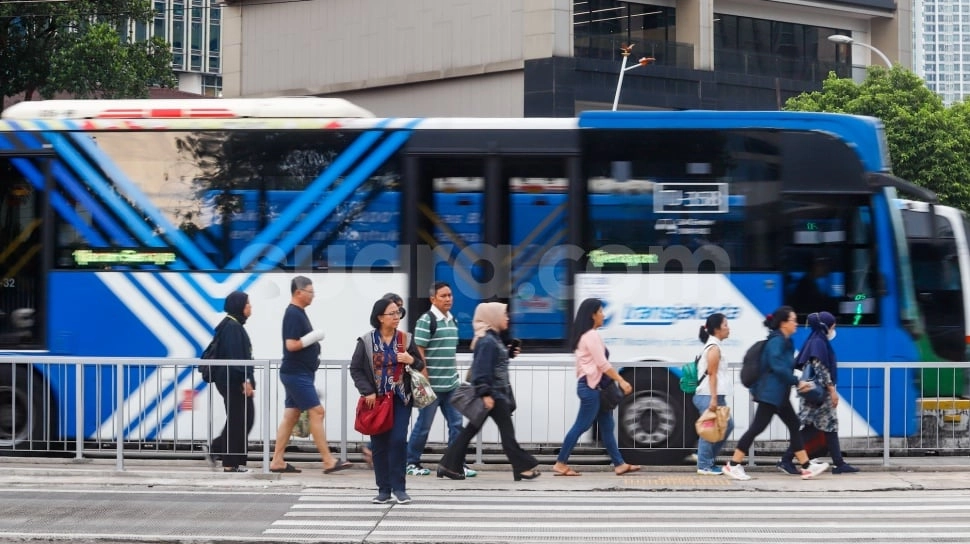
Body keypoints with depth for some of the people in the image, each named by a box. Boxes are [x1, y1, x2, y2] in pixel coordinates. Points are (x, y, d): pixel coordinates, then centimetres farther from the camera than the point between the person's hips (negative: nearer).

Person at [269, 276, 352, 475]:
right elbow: (291, 345, -23)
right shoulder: (293, 314, -15)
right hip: (297, 374, -10)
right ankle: (328, 461, -9)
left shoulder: (299, 313, 16)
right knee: (316, 411, -9)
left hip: (299, 374, 10)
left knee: (291, 415, 8)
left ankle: (277, 461, 9)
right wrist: (313, 338, -15)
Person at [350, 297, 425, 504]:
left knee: (398, 440, -9)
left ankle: (399, 488, 0)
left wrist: (412, 360, -10)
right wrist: (367, 391, -9)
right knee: (379, 444, 3)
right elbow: (355, 369, 1)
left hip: (400, 399, 1)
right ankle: (384, 489, 11)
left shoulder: (406, 339, 5)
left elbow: (420, 365, 13)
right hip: (376, 400, -1)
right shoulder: (366, 341, -1)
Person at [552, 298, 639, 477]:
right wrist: (621, 381, -14)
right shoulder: (592, 336, -14)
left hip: (592, 385, 10)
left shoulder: (585, 336, 16)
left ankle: (619, 464, 10)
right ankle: (561, 464, -2)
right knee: (581, 426, -6)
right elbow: (603, 364, -18)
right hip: (590, 386, -10)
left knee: (607, 426, 9)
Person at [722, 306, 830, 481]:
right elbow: (778, 367, -24)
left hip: (779, 394, 10)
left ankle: (807, 467, 12)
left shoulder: (785, 342, 13)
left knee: (794, 426, 9)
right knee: (758, 427, -8)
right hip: (770, 393, -10)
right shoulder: (776, 341, -16)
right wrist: (797, 382, -19)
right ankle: (733, 465, -3)